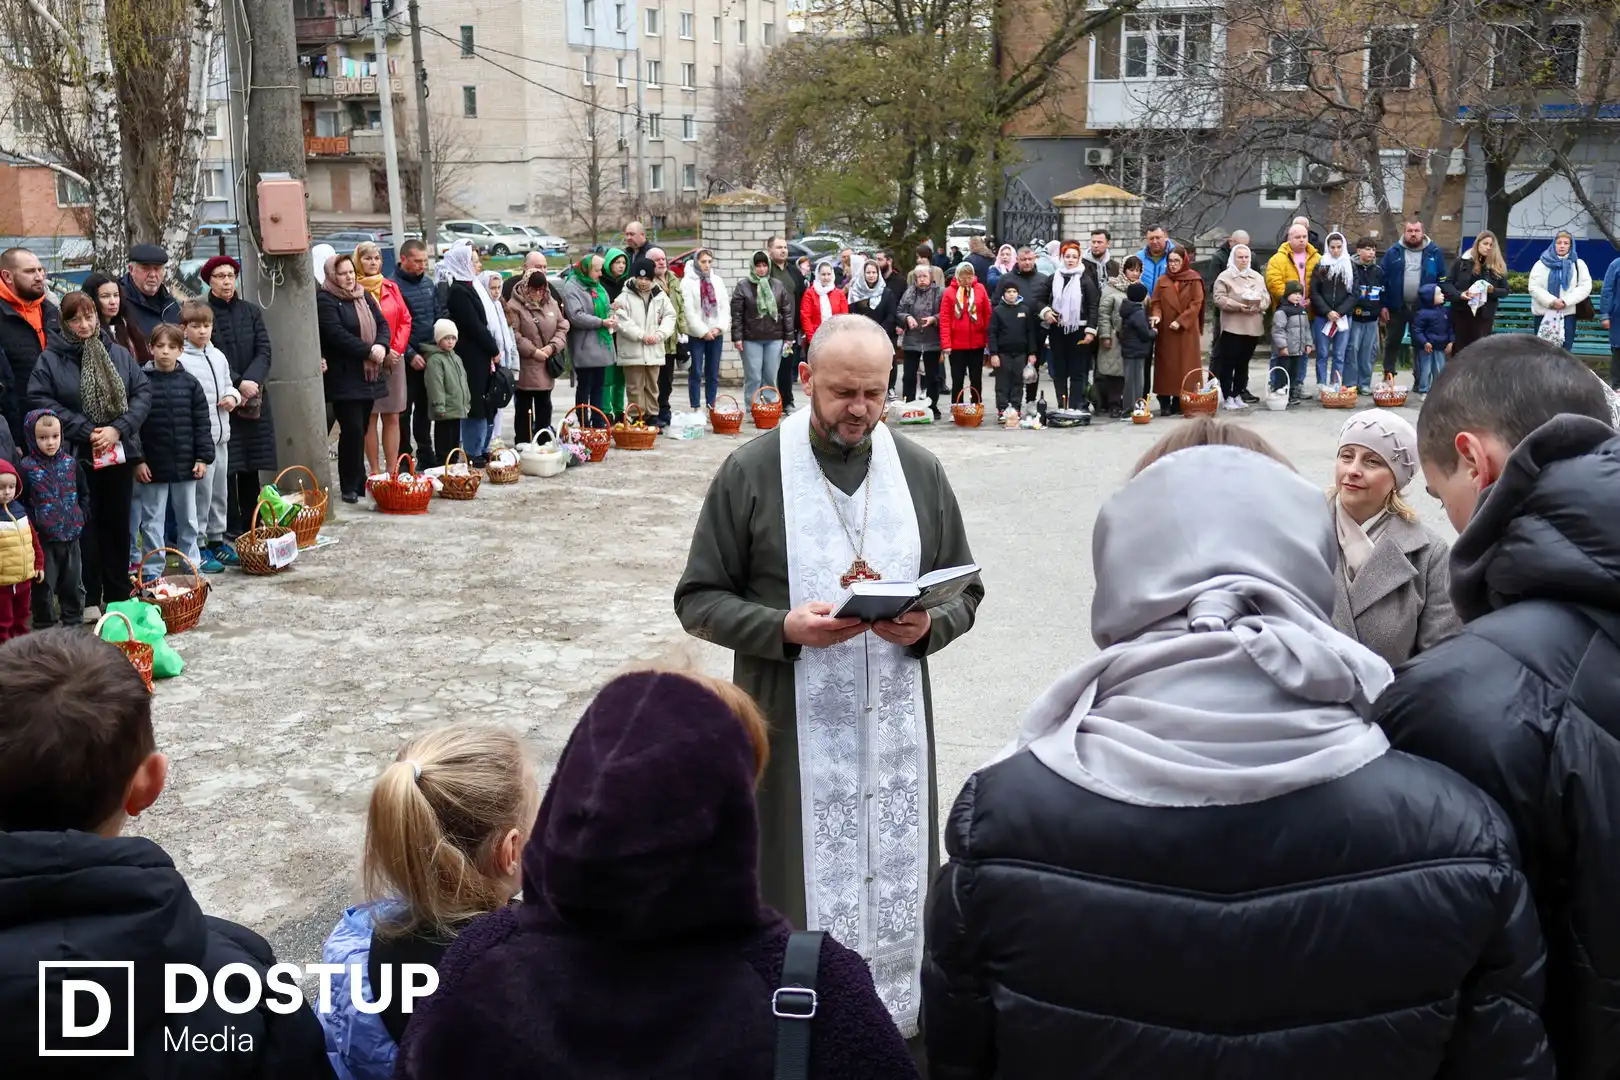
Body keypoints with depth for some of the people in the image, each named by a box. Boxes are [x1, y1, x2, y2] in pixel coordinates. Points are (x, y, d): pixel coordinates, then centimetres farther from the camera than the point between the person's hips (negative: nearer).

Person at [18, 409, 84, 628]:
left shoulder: (70, 463, 3)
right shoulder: (26, 468, -9)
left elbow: (84, 493, 14)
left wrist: (80, 516, 4)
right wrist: (33, 524, -12)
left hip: (71, 536, 4)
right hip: (43, 539, -4)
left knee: (73, 582, 14)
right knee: (44, 585, 4)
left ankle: (74, 622, 27)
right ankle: (44, 627, 15)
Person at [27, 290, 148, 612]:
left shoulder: (119, 353, 5)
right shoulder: (50, 359, -2)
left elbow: (143, 392, 2)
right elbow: (40, 400, -8)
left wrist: (118, 429, -11)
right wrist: (86, 431, -13)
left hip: (120, 454, 3)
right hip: (77, 456, -3)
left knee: (118, 526, 10)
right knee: (85, 529, -1)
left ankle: (119, 597, 21)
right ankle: (88, 602, 8)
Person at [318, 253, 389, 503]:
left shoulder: (363, 296, 16)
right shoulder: (325, 301, -7)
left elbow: (382, 323, 9)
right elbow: (338, 335, -17)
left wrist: (381, 346, -11)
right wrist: (369, 350, -17)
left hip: (368, 375, 6)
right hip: (344, 377, -6)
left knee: (361, 430, 9)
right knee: (353, 430, -9)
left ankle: (360, 482, 15)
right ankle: (350, 487, -2)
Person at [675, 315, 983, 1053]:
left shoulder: (920, 471, 4)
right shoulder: (750, 473, -5)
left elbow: (966, 591, 11)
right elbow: (699, 600, -2)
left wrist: (928, 626, -12)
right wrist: (783, 628, -19)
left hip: (893, 722, 3)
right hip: (791, 727, -3)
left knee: (894, 886, 10)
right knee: (799, 889, 5)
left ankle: (892, 1030, 27)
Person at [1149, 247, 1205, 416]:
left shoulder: (1194, 280, -1)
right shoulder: (1162, 280, 7)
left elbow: (1196, 304, -6)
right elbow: (1156, 302, 4)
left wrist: (1180, 321, -15)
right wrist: (1156, 315, -17)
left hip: (1186, 331, -2)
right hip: (1165, 331, 2)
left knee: (1184, 365, -1)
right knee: (1166, 366, 2)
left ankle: (1181, 402, 1)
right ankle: (1165, 403, 5)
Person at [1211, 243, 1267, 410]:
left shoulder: (1257, 277, 15)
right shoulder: (1224, 277, -2)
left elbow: (1266, 297, 13)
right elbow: (1220, 299, -11)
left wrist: (1259, 305, -9)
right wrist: (1238, 306, -20)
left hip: (1253, 327, 5)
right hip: (1232, 326, -5)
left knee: (1243, 363, 10)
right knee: (1228, 363, -5)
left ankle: (1238, 395, 18)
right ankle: (1227, 397, 1)